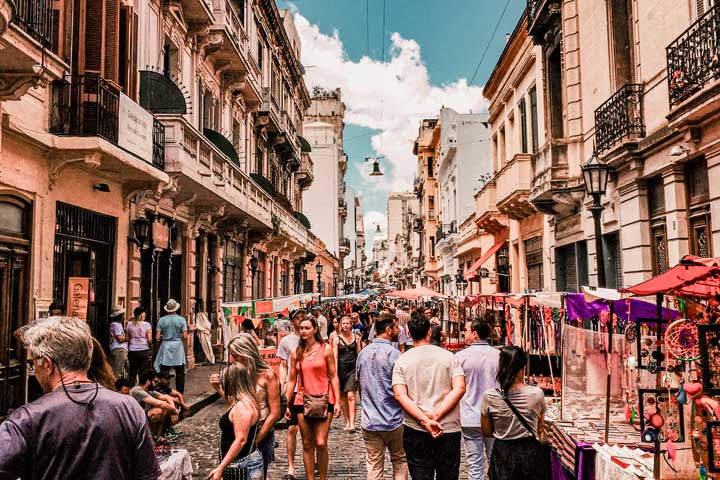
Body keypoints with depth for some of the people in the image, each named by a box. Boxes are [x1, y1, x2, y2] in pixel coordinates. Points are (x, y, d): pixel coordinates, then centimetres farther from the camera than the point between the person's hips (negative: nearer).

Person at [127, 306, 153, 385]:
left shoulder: (129, 324, 5)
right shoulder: (147, 325, -3)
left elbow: (127, 339, 6)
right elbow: (149, 339, -7)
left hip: (132, 351, 3)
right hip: (144, 351, -3)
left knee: (132, 373, 8)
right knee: (143, 373, 1)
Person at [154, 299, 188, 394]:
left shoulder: (162, 320, -2)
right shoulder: (181, 320, -4)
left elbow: (157, 337, -5)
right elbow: (185, 337, -8)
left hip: (165, 346, 1)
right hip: (178, 346, -1)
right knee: (180, 372, 7)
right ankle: (180, 393, 10)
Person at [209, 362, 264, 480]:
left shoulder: (242, 406, -21)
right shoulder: (247, 401, 8)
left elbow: (241, 440, -25)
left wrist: (220, 468, -22)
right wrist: (218, 387, 27)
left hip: (243, 467, -10)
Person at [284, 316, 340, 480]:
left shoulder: (325, 349, -1)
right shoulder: (296, 353, 7)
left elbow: (333, 377, 0)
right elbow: (292, 380, 10)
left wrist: (337, 401, -6)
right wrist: (286, 404, 7)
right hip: (302, 401, 3)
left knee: (321, 443, -8)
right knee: (307, 444, 8)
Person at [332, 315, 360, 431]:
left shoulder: (356, 337, 6)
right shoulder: (337, 339, 2)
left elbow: (359, 354, 9)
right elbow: (335, 356, -1)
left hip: (353, 369, -1)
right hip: (341, 369, 1)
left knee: (351, 396, -12)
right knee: (343, 397, 6)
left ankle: (352, 423, -14)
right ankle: (347, 422, 17)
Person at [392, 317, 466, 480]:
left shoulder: (402, 361, 0)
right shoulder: (448, 356, 0)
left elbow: (400, 395, -12)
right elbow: (460, 388, -11)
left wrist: (425, 421, -17)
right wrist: (436, 416, -15)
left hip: (415, 430, 0)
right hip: (449, 428, 0)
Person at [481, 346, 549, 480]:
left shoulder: (489, 396, -13)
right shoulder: (537, 394, -11)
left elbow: (487, 432, 0)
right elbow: (540, 430, 4)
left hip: (502, 454, 0)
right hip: (531, 452, 0)